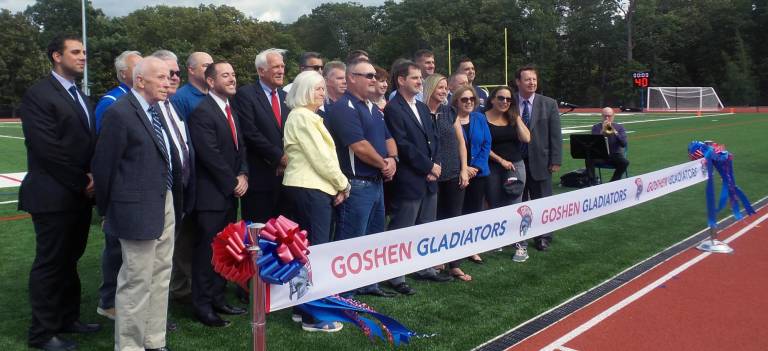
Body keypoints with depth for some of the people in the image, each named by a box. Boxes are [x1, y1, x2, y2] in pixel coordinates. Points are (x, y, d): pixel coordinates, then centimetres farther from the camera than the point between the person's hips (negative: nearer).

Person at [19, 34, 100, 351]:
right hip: (53, 195, -7)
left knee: (69, 261, 16)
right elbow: (48, 149, -18)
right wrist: (83, 182, -14)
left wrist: (92, 177, -4)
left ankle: (68, 318, 29)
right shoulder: (38, 94, -11)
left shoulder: (81, 97, 15)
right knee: (50, 263, 2)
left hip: (80, 195, 7)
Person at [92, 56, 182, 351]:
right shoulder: (119, 113, -13)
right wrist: (106, 210, 0)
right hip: (138, 208, -9)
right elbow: (103, 166, -9)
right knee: (137, 281, 0)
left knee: (160, 277, 15)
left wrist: (174, 201, 12)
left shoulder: (155, 110, 11)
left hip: (165, 204, 9)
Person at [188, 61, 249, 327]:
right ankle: (202, 306, 10)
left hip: (231, 192, 8)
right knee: (208, 250, 0)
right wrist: (232, 183, -12)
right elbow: (210, 155, -18)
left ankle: (218, 299, 22)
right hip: (212, 193, -8)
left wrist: (243, 176, -1)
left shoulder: (231, 110, 15)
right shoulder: (202, 111, -13)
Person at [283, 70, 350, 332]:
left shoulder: (308, 117, 18)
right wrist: (342, 184, -6)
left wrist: (336, 185, 6)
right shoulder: (303, 117, -13)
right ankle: (313, 316, -2)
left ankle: (304, 305, 22)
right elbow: (320, 157, -16)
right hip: (312, 188, -10)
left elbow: (321, 155, 16)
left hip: (309, 187, 10)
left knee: (309, 247, 14)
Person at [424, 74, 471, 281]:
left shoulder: (450, 112, 7)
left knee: (454, 217, 5)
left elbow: (461, 142, 10)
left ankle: (455, 266, 11)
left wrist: (464, 170, 3)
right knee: (433, 219, 4)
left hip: (454, 174, 4)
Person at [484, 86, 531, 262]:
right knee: (495, 206, 8)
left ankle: (521, 246, 0)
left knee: (514, 206, -5)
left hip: (515, 166, 1)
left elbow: (526, 138, -6)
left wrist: (516, 117, -4)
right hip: (492, 167, -1)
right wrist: (501, 160, -10)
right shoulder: (483, 118, -3)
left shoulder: (513, 118, 6)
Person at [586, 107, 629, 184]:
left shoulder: (619, 127, 7)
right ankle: (593, 183, -22)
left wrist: (615, 132, -17)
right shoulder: (596, 127, 6)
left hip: (615, 155, 0)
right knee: (589, 160, -30)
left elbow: (624, 144, -6)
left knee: (625, 162, -31)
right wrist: (602, 132, -17)